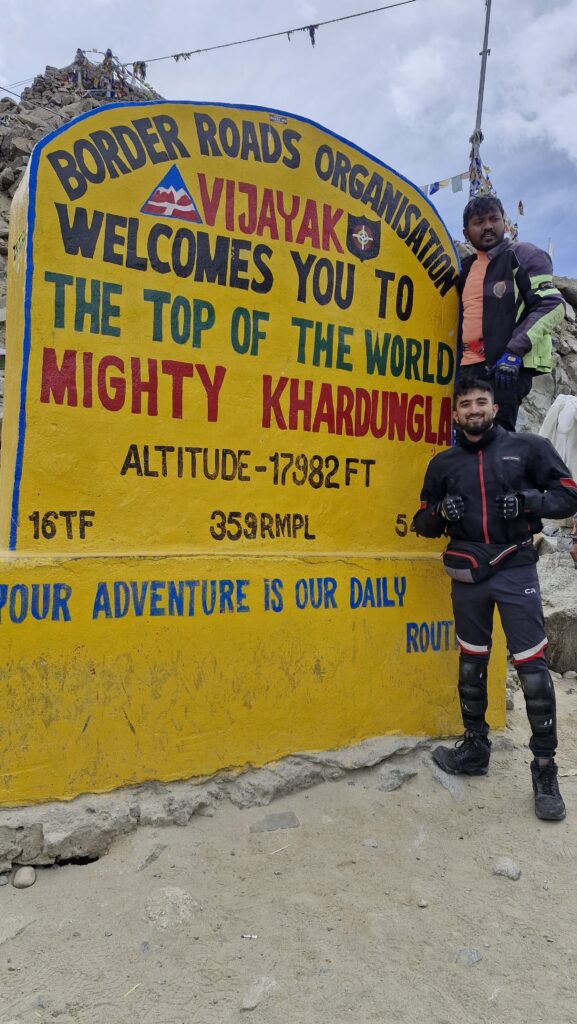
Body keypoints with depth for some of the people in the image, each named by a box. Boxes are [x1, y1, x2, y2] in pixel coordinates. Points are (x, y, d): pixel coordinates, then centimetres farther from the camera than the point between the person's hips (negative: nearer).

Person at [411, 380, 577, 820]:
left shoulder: (528, 448, 0)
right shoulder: (443, 463, 8)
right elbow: (424, 524, 12)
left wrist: (530, 501, -17)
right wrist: (441, 511, -10)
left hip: (515, 569, -3)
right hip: (468, 575, 3)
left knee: (532, 667, -5)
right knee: (471, 664, 13)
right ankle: (475, 748, 29)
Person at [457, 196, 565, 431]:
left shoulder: (522, 255, 3)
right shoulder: (467, 267, 24)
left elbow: (551, 305, -7)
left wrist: (514, 352, -19)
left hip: (506, 368, -7)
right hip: (468, 367, 7)